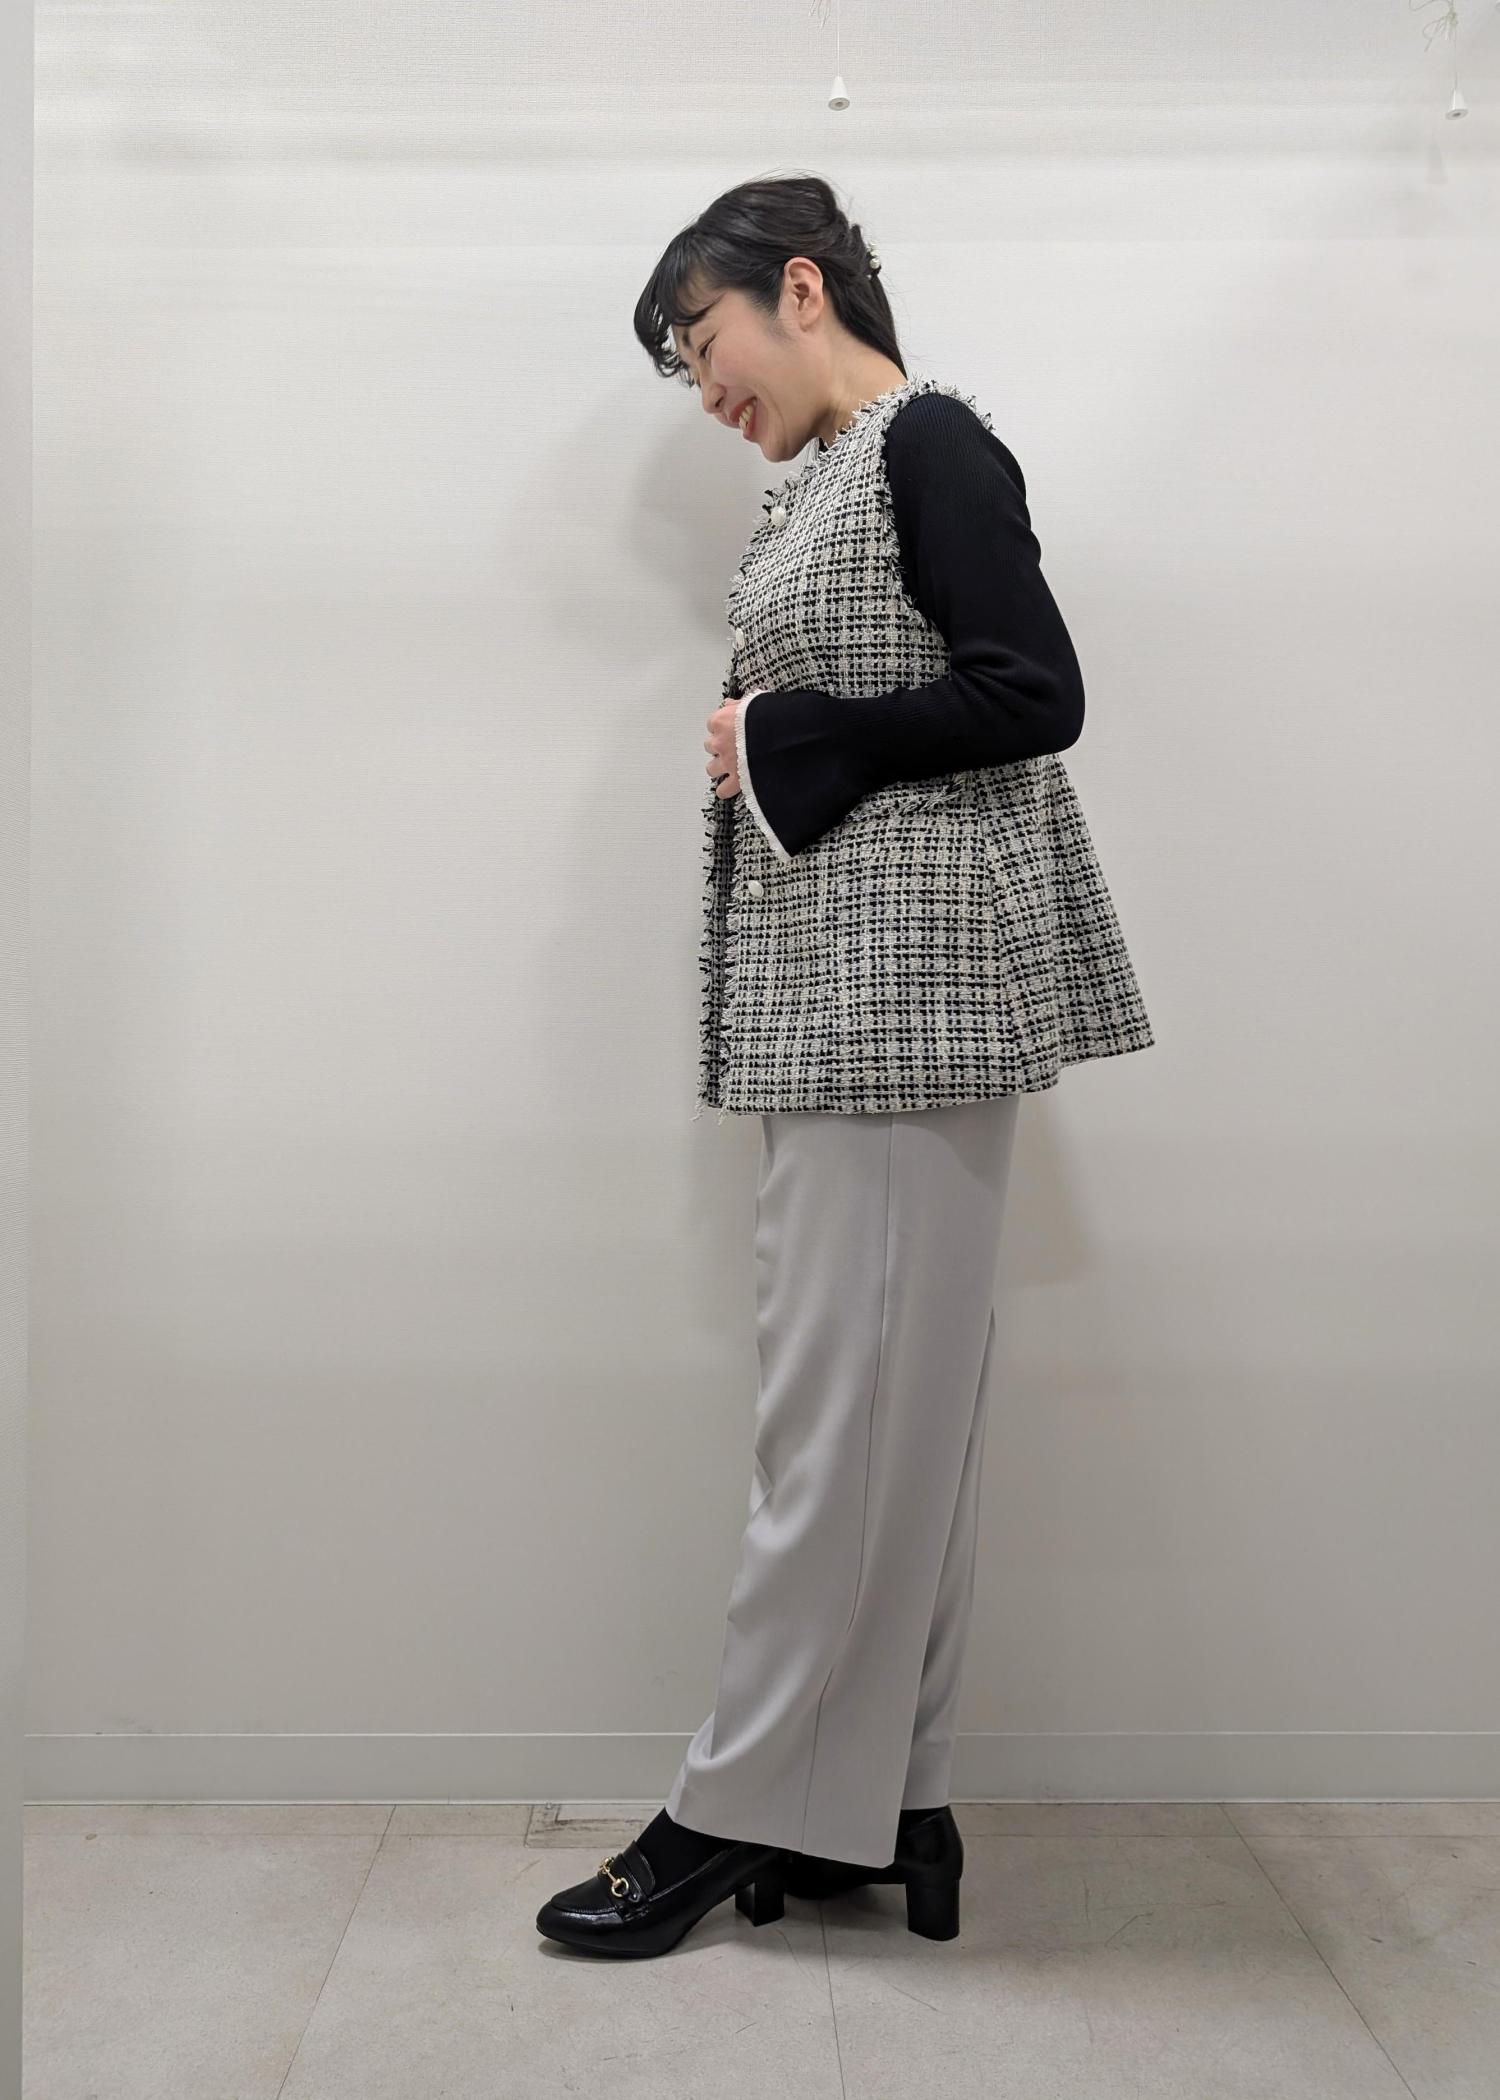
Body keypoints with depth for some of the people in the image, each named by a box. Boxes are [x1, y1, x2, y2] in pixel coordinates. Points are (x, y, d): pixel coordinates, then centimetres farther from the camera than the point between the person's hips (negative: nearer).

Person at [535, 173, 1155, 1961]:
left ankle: (744, 1809, 7)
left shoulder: (928, 441, -4)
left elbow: (1032, 694, -14)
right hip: (837, 990, 9)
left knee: (847, 1403, -4)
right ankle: (883, 1807, 17)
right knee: (891, 1404, 9)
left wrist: (784, 742, -9)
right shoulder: (823, 482, 21)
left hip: (908, 979, -9)